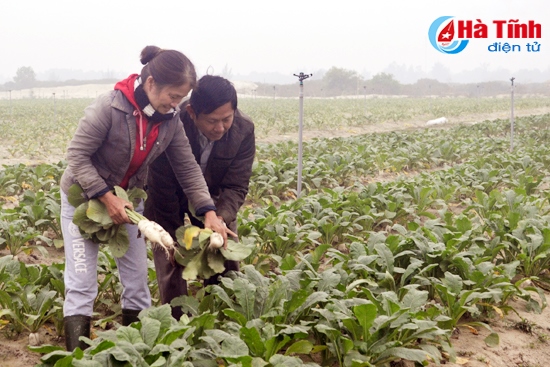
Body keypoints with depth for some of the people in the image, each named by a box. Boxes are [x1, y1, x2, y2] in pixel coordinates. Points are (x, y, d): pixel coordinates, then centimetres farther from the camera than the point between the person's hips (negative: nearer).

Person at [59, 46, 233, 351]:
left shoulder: (170, 119, -11)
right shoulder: (109, 107, -28)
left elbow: (187, 167, -6)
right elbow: (77, 155, -23)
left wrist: (209, 212, -16)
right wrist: (107, 198, -28)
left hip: (129, 199, 5)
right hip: (84, 197, -5)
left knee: (137, 279, 6)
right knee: (82, 283, -4)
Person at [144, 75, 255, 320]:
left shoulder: (244, 130, -25)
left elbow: (236, 187, -20)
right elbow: (162, 189, -23)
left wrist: (220, 218, -40)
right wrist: (177, 238, -19)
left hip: (215, 201, 3)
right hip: (171, 203, -2)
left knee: (227, 266, 2)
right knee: (173, 266, -7)